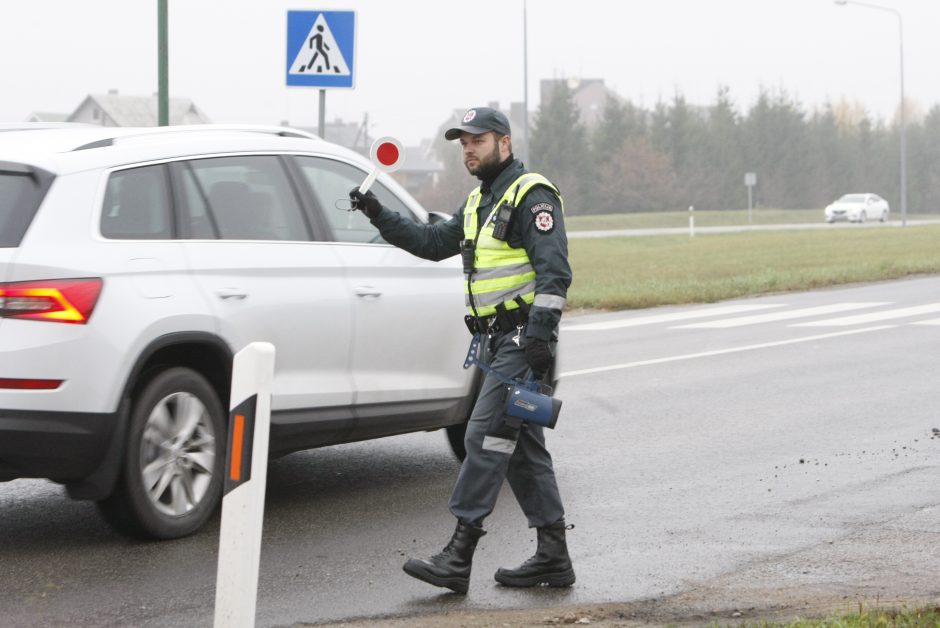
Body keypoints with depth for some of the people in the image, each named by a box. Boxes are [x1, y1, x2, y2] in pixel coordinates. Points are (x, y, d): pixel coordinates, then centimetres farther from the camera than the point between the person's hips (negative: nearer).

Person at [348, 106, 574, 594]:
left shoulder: (532, 196, -9)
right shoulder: (479, 202, 21)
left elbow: (554, 271, -17)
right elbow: (434, 243, 24)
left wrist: (540, 334, -26)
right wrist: (379, 216, 14)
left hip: (523, 338, -10)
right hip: (498, 339, 10)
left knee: (486, 435, -14)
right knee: (522, 447, 9)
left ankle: (458, 556, -17)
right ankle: (553, 558, 13)